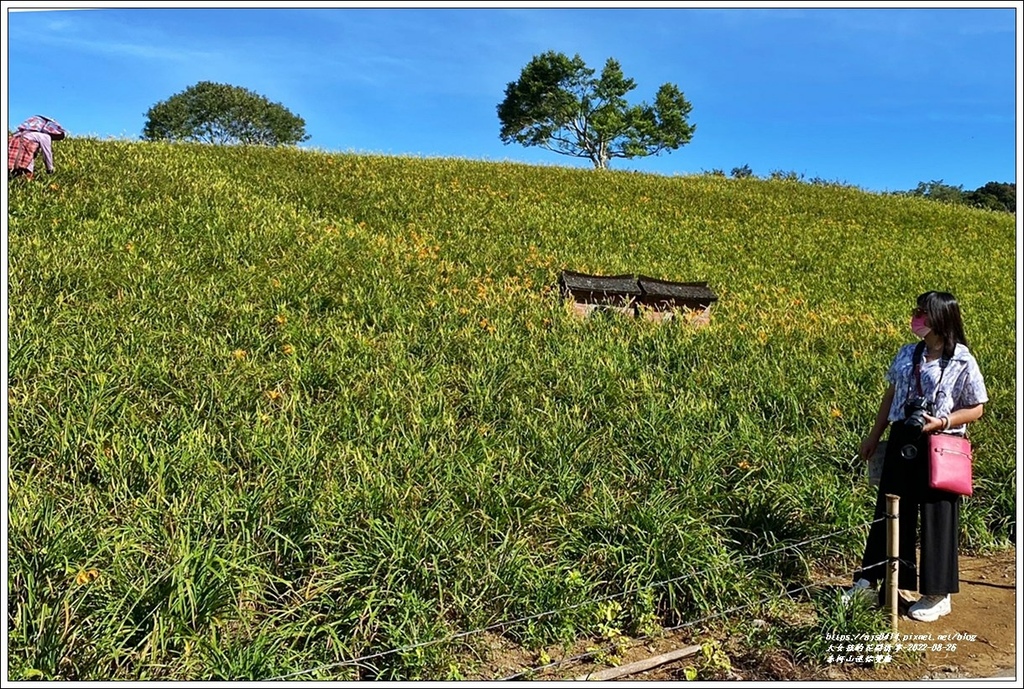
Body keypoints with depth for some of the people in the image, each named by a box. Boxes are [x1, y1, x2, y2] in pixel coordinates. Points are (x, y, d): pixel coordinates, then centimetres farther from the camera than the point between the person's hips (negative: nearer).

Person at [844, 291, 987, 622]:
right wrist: (874, 436, 14)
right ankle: (870, 580, 24)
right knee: (889, 512, 12)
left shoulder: (963, 362, -10)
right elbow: (891, 396, 12)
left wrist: (942, 422, -21)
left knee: (937, 519, 6)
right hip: (902, 443, 5)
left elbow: (976, 409, -6)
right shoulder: (907, 355, 5)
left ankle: (937, 595, 21)